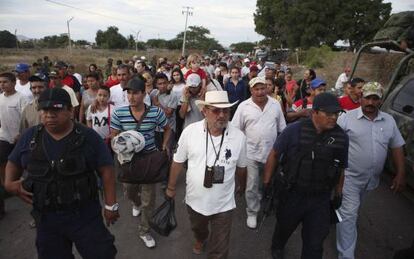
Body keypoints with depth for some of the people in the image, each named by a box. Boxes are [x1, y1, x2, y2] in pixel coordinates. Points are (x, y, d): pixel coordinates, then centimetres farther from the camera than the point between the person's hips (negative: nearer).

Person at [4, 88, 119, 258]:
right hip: (46, 218, 4)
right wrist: (10, 183, -6)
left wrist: (110, 205, -9)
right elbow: (14, 163, 15)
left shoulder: (88, 137, -10)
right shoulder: (30, 137, -1)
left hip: (85, 216, -3)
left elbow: (106, 170, -8)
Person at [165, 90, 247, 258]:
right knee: (197, 229, 33)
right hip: (195, 199, 2)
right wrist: (171, 187, 6)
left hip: (223, 204, -1)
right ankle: (200, 239, 67)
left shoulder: (239, 137, -14)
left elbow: (241, 167, 2)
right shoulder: (189, 131, -16)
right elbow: (178, 162, -3)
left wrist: (242, 187, 17)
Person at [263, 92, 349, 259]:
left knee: (315, 244, 11)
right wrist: (266, 182, -7)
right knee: (284, 228, 25)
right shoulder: (295, 130, -16)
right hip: (291, 194, -1)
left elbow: (341, 169, 6)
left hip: (321, 200, 1)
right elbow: (274, 154, -8)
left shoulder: (341, 137, -7)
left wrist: (338, 195, 11)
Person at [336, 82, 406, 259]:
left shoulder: (389, 120, 3)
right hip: (350, 176, -5)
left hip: (371, 178, 5)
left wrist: (400, 174, 3)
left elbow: (397, 147, 8)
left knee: (353, 210, 24)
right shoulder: (347, 118, -11)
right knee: (349, 214, -5)